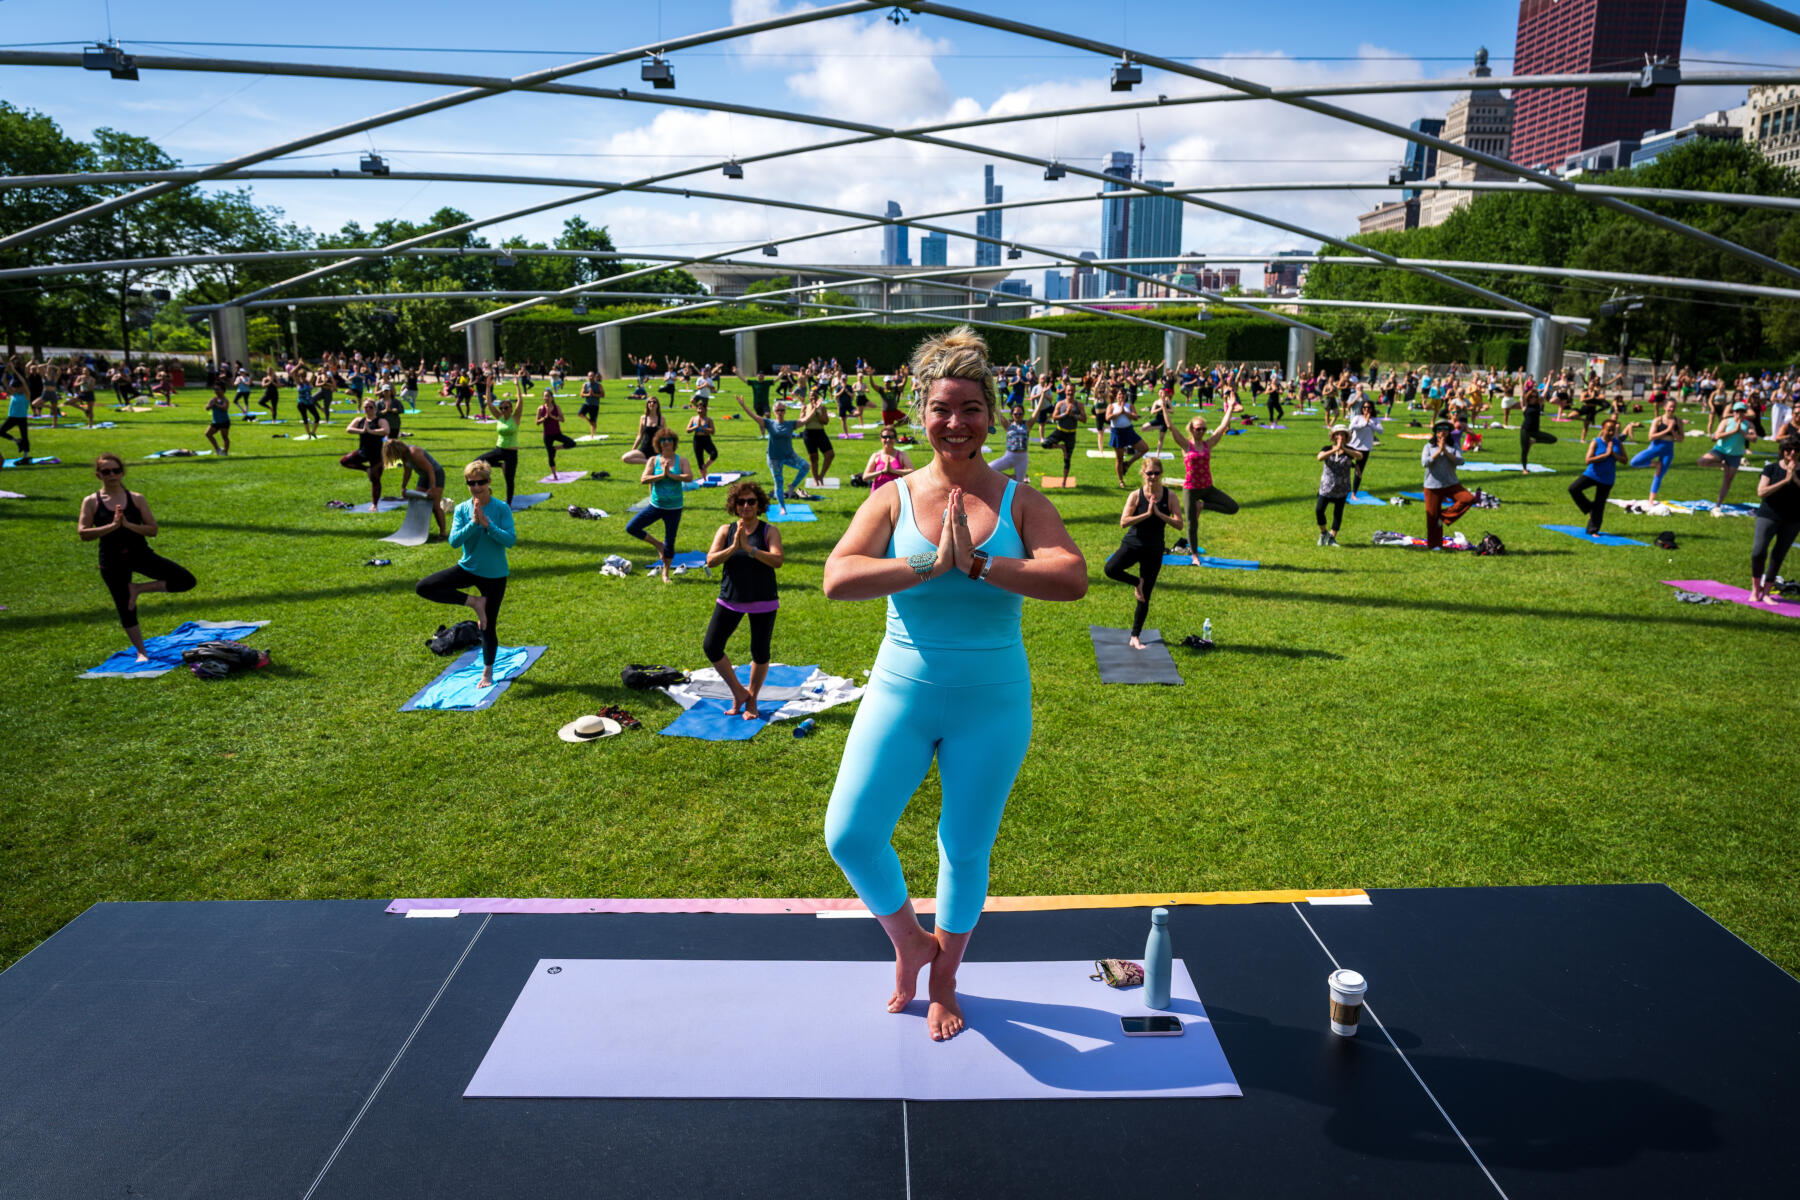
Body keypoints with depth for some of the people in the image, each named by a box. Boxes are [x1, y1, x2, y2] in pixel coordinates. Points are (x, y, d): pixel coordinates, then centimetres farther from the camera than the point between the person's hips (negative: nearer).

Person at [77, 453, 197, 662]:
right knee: (125, 609, 6)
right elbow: (83, 533, -11)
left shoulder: (136, 499, 1)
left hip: (140, 553, 2)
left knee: (186, 581, -11)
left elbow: (154, 530, -4)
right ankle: (141, 653, 20)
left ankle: (138, 589, 3)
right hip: (112, 561, -1)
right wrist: (112, 526, -20)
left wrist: (128, 525, -18)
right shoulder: (91, 502, -2)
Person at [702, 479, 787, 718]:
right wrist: (733, 547, -22)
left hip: (763, 602, -2)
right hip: (730, 600, 2)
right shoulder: (725, 530, 3)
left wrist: (749, 548, -27)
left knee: (760, 654, 4)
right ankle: (738, 692, 17)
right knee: (710, 647, -2)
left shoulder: (770, 531, -3)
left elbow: (777, 561, -18)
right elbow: (710, 560, -8)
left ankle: (751, 700, 25)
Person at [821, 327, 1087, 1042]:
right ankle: (908, 943, 28)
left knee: (966, 851, 12)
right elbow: (837, 580, -17)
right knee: (849, 834, -4)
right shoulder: (893, 498, -3)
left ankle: (943, 981, 39)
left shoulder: (1018, 500, -4)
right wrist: (931, 564, -26)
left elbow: (1073, 579, -18)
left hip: (993, 703, 0)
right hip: (902, 694, 1)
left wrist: (978, 563, -25)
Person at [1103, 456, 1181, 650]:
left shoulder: (1169, 496, 0)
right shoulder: (1136, 495, -4)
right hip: (1132, 544, -1)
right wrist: (1147, 514, -20)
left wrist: (1159, 514, -18)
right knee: (1110, 569, -30)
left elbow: (1179, 524, -7)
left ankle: (1135, 637, 18)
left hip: (1154, 550, 1)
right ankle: (1137, 582, 1)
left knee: (1145, 598, 5)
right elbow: (1123, 521, -14)